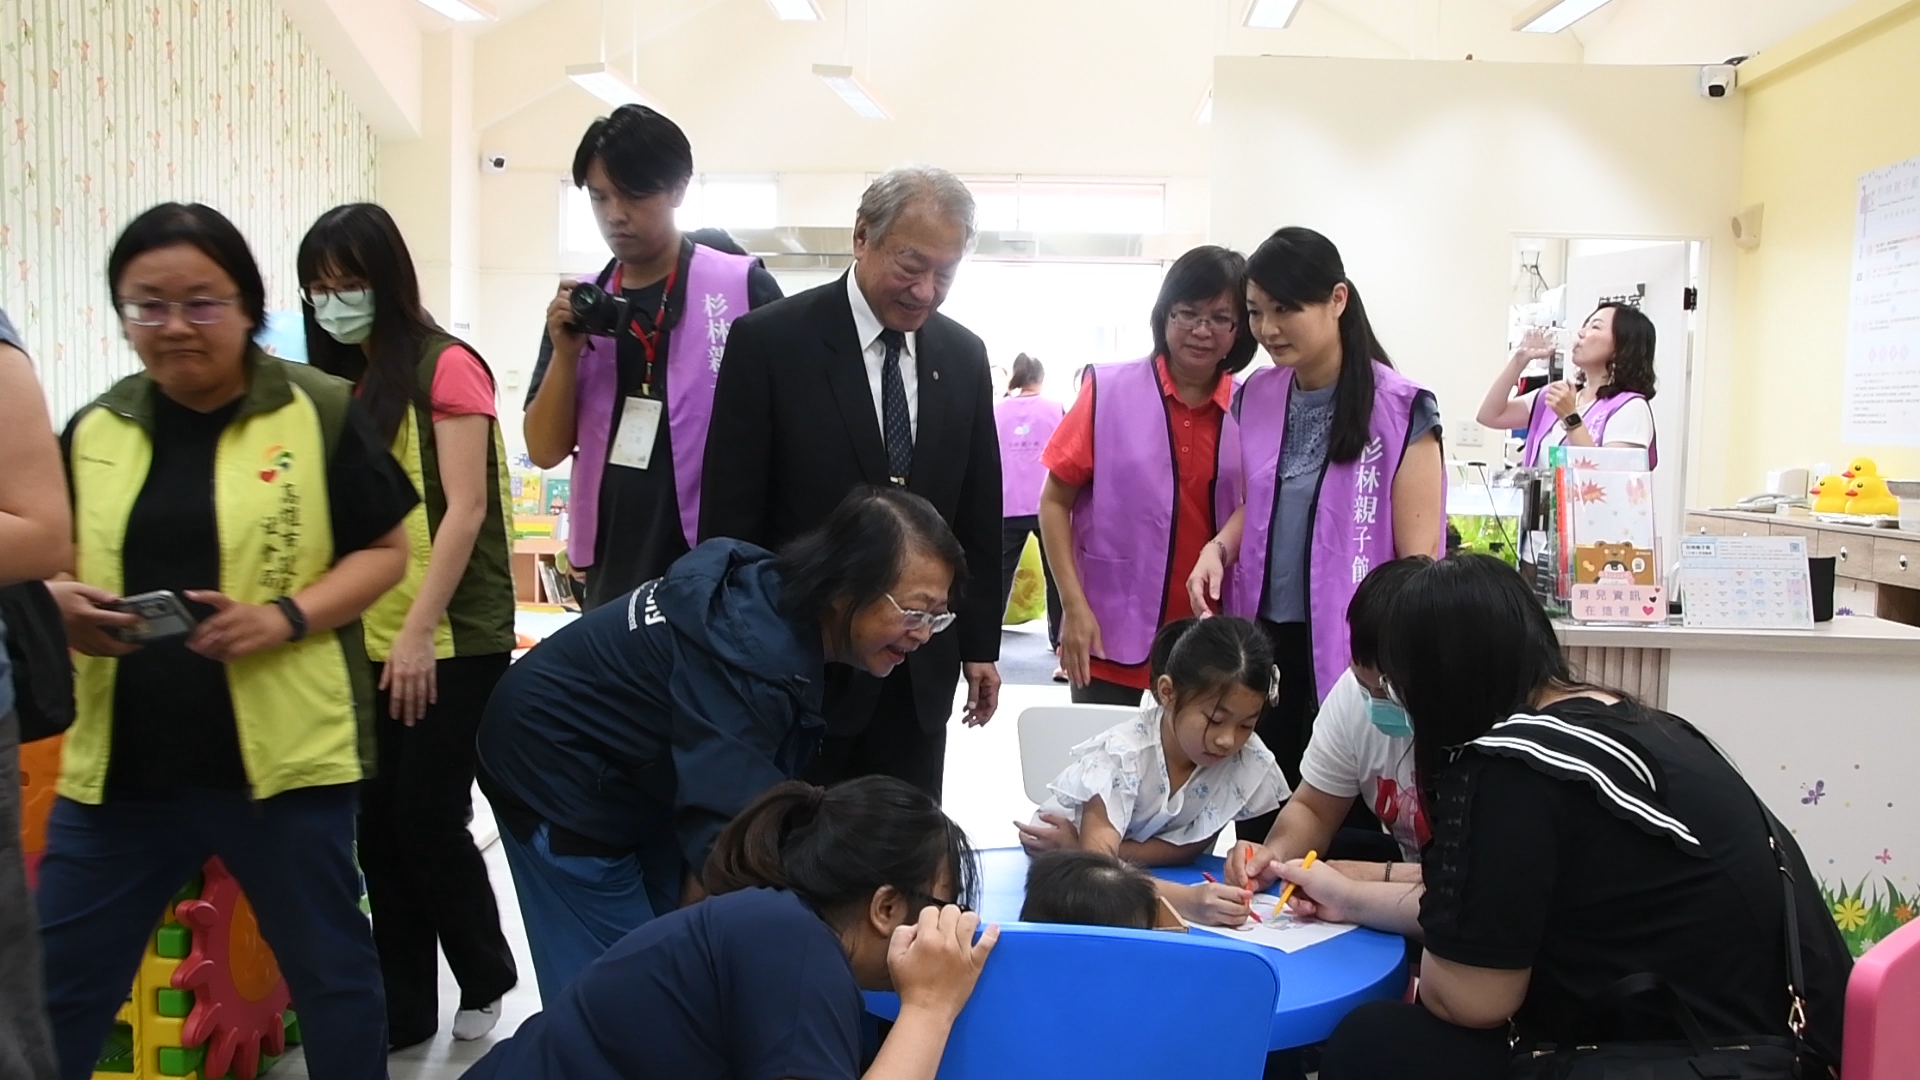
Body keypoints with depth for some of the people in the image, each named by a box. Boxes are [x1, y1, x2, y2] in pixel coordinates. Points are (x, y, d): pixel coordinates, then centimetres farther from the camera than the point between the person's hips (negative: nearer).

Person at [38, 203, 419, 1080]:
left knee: (327, 965, 13)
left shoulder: (321, 412, -4)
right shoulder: (93, 430, 7)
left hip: (283, 752, -3)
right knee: (56, 986, 14)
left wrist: (287, 617, -17)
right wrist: (61, 602, -8)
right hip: (120, 761, 4)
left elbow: (383, 552, -1)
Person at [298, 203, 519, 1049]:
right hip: (363, 641, 6)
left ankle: (486, 977, 22)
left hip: (448, 640, -6)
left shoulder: (445, 366, -6)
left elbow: (465, 507, -12)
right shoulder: (333, 379, 13)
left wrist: (418, 633, -18)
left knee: (428, 819, -1)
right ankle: (403, 1006, 20)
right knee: (377, 824, 7)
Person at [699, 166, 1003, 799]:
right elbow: (731, 515, -7)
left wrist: (980, 645, 12)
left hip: (921, 673, 4)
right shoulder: (769, 342, -8)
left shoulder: (964, 357, 7)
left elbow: (979, 515, 12)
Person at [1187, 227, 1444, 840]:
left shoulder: (1399, 409, -9)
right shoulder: (1256, 397, 7)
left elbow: (1419, 558, -8)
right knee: (1257, 822, 12)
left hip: (1348, 651, -5)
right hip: (1263, 643, 5)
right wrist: (1220, 547, 1)